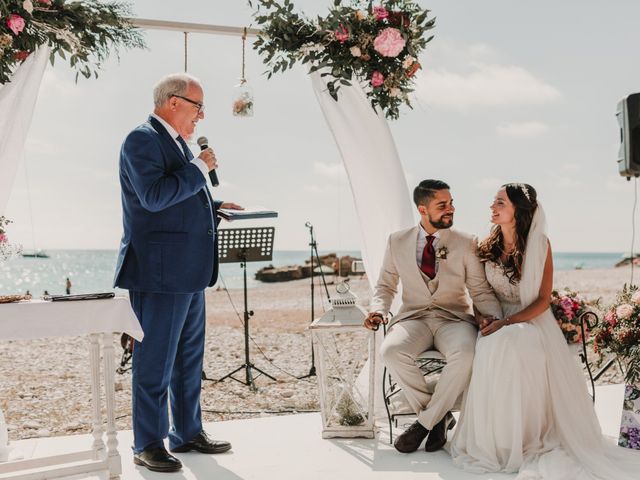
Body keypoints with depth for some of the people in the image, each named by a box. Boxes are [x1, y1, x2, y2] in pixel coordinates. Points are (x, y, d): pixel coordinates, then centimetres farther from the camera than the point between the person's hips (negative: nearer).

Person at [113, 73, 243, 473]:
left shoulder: (177, 143, 18)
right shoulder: (142, 140, -11)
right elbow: (154, 196, -24)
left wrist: (215, 208, 14)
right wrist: (200, 168, -16)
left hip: (188, 273, 10)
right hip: (159, 272, -10)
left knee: (189, 358, 16)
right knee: (155, 362, -1)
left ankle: (188, 433, 29)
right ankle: (148, 445, 12)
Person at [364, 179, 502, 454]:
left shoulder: (465, 244, 3)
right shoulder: (397, 242, 6)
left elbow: (481, 291, 2)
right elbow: (385, 286, 13)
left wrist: (497, 319, -17)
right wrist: (378, 310, -8)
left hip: (454, 318, -1)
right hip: (413, 317, 1)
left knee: (466, 354, -36)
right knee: (391, 351, -33)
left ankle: (425, 421, -14)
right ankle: (439, 416, -11)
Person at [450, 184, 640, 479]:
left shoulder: (540, 244, -3)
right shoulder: (486, 246, 8)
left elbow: (543, 300, -6)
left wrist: (507, 323, -20)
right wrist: (484, 318, -9)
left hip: (531, 320, -3)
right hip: (496, 321, 3)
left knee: (513, 346, -39)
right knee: (492, 351, -35)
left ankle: (523, 439, -23)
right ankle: (490, 441, -21)